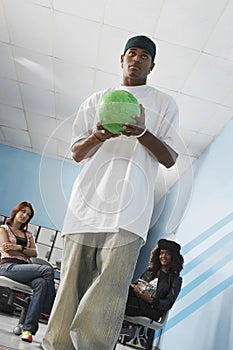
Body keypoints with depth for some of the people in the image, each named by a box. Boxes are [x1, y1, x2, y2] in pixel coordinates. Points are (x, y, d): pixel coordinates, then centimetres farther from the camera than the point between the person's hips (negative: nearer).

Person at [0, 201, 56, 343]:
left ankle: (28, 328, -32)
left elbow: (35, 252, 10)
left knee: (42, 283, -32)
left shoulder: (28, 234, 28)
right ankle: (53, 314, -24)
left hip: (25, 267, 5)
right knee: (48, 270, -29)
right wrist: (26, 252, 2)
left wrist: (19, 248, -6)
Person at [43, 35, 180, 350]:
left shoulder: (164, 104, 19)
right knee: (71, 286, -1)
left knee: (107, 297, -13)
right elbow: (77, 153, 18)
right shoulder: (97, 99, 24)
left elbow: (169, 159, 9)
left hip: (130, 208, -2)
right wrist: (97, 137, -7)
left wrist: (143, 133, -11)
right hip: (88, 201, 3)